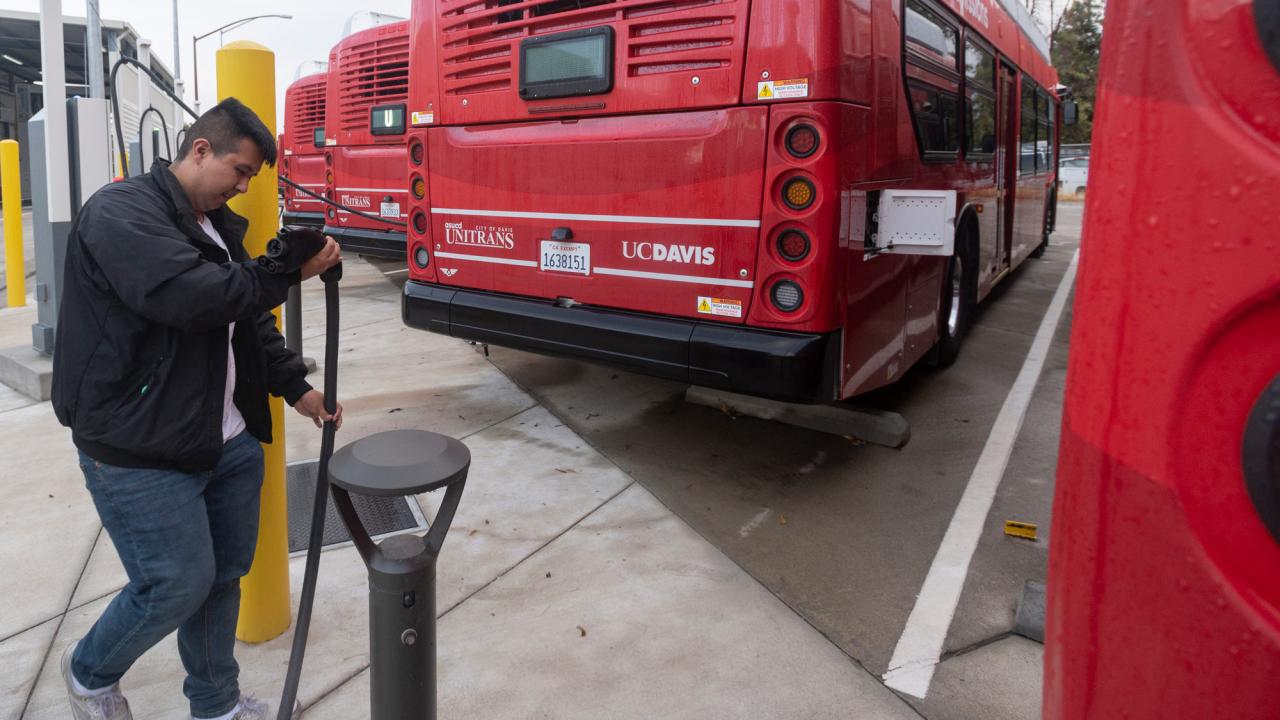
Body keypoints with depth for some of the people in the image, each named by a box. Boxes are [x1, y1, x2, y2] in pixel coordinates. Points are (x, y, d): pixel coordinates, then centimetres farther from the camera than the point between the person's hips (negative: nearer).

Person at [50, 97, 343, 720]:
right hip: (141, 452, -8)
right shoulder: (122, 212, -13)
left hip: (227, 440, 8)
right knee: (181, 585, -1)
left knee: (224, 575, 13)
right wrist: (288, 274, -22)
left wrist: (295, 387, 11)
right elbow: (188, 296, -29)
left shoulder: (217, 226, 16)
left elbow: (250, 320, 20)